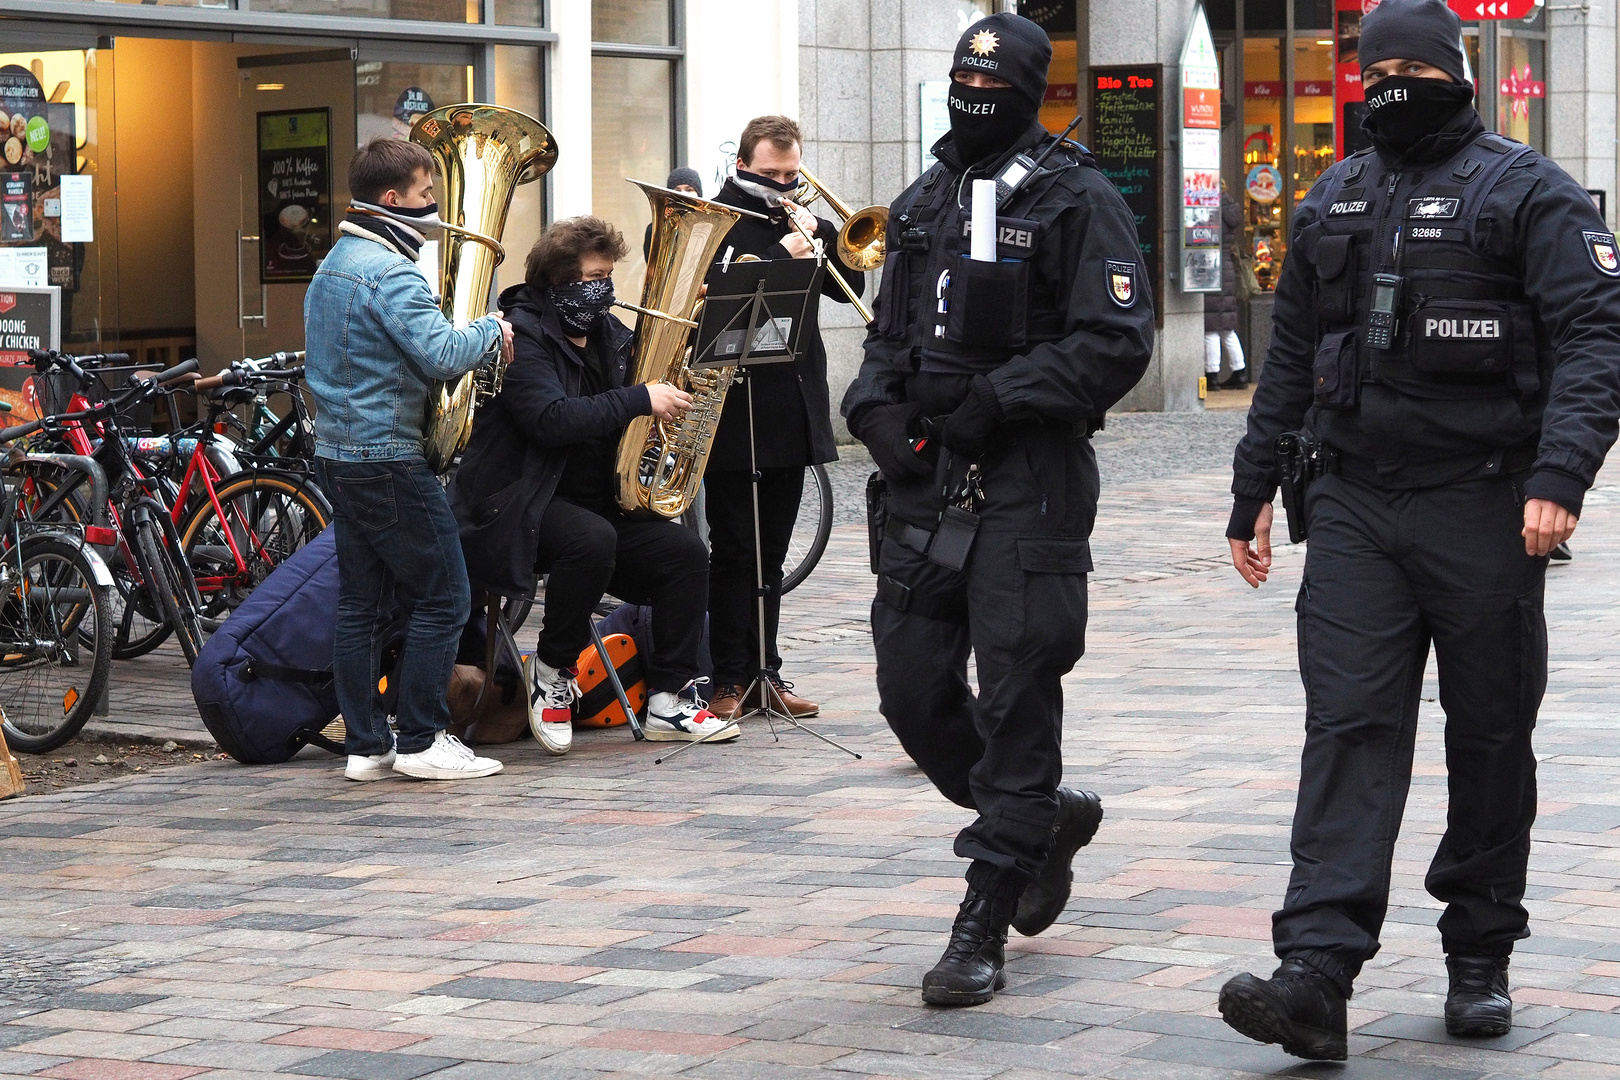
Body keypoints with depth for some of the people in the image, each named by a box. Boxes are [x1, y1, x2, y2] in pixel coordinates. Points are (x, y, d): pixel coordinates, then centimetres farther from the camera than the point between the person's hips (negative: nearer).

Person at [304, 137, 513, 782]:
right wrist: (493, 331, -8)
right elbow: (443, 355, -27)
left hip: (336, 450, 10)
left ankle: (365, 745, 10)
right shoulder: (389, 272, -16)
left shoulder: (332, 267, 15)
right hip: (388, 457, -10)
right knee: (441, 598, -3)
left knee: (360, 603, 9)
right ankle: (421, 741, -1)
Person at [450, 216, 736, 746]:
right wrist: (640, 399, -27)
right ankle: (552, 669, -15)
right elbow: (553, 420, -27)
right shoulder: (522, 335, -12)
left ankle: (668, 700, -4)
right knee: (592, 539, -36)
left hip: (599, 499, 8)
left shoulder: (608, 333, 13)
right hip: (523, 503, -8)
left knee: (685, 551, -9)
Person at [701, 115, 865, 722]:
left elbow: (848, 288, 10)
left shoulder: (801, 222, 14)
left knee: (769, 554, 12)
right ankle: (729, 678, 2)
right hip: (735, 414, -6)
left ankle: (764, 671, 17)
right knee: (733, 552, -2)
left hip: (795, 414, 6)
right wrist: (784, 255, -20)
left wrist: (824, 239, -5)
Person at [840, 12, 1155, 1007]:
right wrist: (879, 408, 3)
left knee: (1014, 699, -5)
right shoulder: (923, 203, 16)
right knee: (912, 689, 7)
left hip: (1030, 483, -7)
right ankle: (1047, 817, 32)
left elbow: (1117, 342, -12)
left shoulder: (1077, 200, -5)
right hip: (927, 478, 7)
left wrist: (994, 400, -17)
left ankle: (984, 929, 0)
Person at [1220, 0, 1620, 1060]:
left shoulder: (1527, 192, -2)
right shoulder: (1334, 202, 16)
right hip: (1355, 505, 4)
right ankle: (1318, 973, -15)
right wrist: (1255, 490, 19)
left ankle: (1481, 961, 20)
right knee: (1349, 730, -7)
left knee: (1490, 739, 6)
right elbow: (1290, 355, 23)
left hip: (1484, 511, -4)